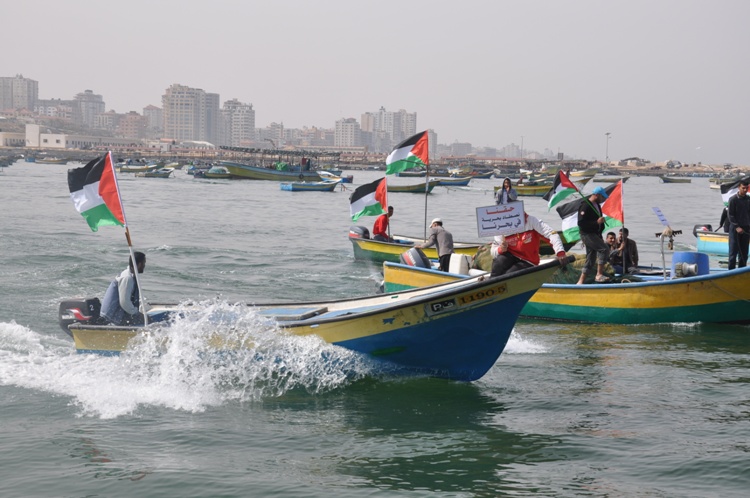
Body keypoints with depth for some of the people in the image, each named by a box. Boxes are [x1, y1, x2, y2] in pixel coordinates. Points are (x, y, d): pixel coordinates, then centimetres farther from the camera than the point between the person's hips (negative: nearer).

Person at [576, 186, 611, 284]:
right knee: (604, 248, -21)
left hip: (595, 234, 10)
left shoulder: (597, 205, 14)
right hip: (587, 234, -10)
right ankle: (599, 275, -21)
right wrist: (596, 222, -26)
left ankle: (581, 281, 15)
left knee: (591, 259, 9)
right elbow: (581, 223, -23)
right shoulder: (585, 206, -16)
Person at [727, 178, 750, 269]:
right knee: (733, 251, -4)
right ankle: (731, 270, -2)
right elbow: (730, 215, -9)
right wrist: (737, 227, -16)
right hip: (735, 228, -5)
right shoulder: (733, 199, -7)